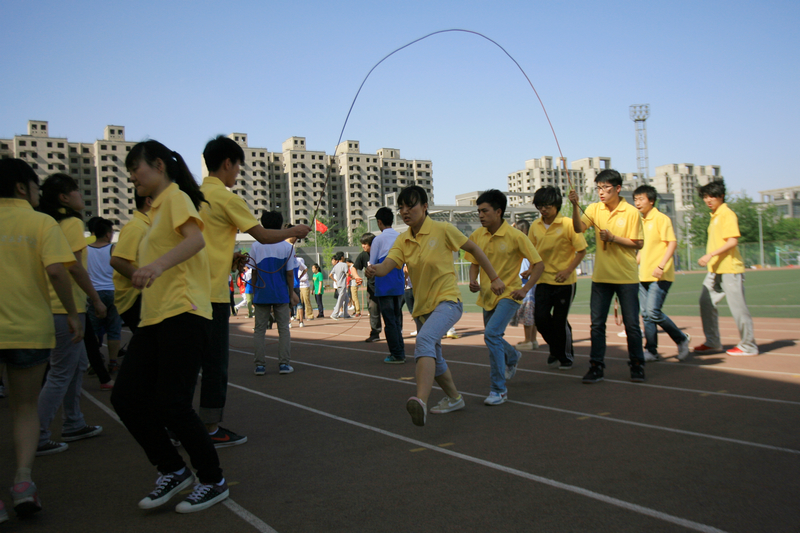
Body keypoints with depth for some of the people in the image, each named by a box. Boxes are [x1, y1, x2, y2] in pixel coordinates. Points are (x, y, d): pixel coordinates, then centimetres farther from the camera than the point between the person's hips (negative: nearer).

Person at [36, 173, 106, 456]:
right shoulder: (72, 222, -10)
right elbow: (74, 265, -18)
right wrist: (96, 299, -11)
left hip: (54, 305, 9)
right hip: (67, 307, -9)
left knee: (78, 364, 19)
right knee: (61, 374, -3)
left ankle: (73, 425, 28)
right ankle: (38, 438, 1)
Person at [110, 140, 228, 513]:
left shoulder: (176, 198, -4)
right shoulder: (156, 209, 25)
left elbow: (195, 238, -24)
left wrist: (157, 265, -38)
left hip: (183, 315, -9)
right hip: (155, 318, 9)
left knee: (171, 406, -11)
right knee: (126, 397, 2)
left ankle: (213, 482, 8)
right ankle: (173, 471, 17)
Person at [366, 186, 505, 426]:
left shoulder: (442, 230, -9)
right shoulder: (403, 240, 4)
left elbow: (473, 248, 1)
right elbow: (388, 265, -11)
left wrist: (494, 278, 4)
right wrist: (374, 270, -35)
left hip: (447, 301, -7)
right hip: (422, 306, 7)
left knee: (425, 339, -33)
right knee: (433, 358, 20)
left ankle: (421, 401, -45)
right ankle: (454, 398, 44)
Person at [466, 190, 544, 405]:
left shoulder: (515, 236, -15)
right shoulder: (477, 236, -2)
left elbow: (538, 264, -9)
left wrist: (525, 289, -17)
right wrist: (473, 281, -8)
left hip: (508, 293, -6)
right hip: (487, 295, 6)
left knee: (492, 334, -23)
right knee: (493, 338, 19)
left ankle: (498, 389, -12)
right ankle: (512, 357, 56)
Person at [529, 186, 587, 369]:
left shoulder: (568, 224, -10)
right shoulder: (535, 226, 3)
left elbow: (581, 251, -8)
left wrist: (568, 271, -17)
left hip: (565, 282, -4)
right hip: (543, 280, 4)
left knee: (560, 321, 1)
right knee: (540, 318, -3)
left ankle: (567, 356, 25)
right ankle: (555, 349, 24)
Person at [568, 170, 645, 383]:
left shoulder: (631, 212, -6)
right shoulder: (595, 209, 3)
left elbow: (638, 243, -5)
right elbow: (579, 228, -13)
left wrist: (612, 238, -15)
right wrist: (575, 206, -26)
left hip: (626, 277, -3)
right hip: (601, 276, 3)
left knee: (631, 323, 5)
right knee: (597, 323, 3)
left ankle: (637, 365, 20)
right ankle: (597, 366, 11)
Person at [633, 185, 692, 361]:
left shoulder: (661, 218, -7)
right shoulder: (641, 221, 16)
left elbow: (672, 243, -15)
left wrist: (661, 266, -24)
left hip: (660, 276, -8)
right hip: (644, 275, 8)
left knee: (653, 311, -14)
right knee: (646, 314, 5)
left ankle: (681, 339, 5)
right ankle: (651, 351, 12)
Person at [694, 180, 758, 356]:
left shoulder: (727, 214, -10)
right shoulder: (714, 216, 17)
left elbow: (733, 241, -19)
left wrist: (711, 255, -25)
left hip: (730, 269, -9)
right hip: (715, 269, 9)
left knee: (737, 306, -2)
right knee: (706, 302, 6)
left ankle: (748, 346, 8)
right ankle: (713, 342, 14)